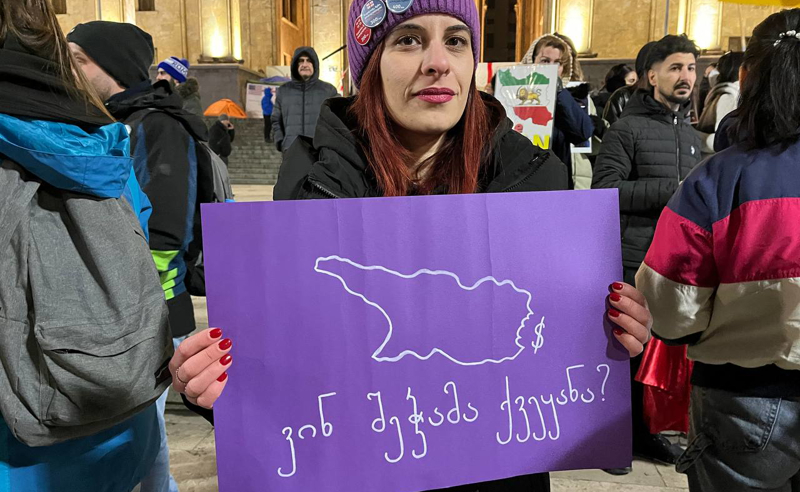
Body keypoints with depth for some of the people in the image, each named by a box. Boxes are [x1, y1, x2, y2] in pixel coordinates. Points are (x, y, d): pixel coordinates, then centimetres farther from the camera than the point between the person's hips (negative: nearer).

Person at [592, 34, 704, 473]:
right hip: (633, 261, -6)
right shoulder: (628, 127, -5)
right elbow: (605, 189, -15)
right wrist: (672, 190, -17)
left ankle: (643, 429, 29)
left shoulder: (691, 134, 17)